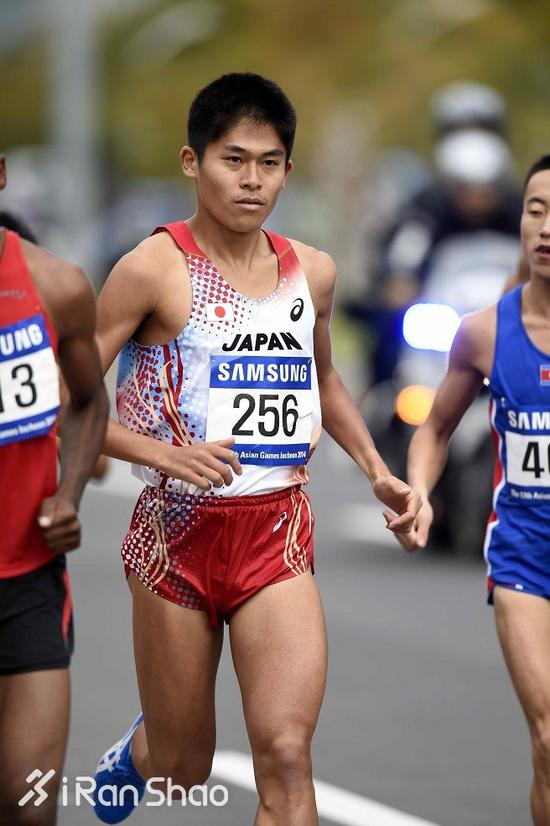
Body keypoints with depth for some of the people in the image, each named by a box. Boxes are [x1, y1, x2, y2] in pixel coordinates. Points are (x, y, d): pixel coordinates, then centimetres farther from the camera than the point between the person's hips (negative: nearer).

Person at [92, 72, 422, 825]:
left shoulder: (313, 273, 6)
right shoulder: (155, 269, -10)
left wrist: (377, 471, 14)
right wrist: (166, 455, -23)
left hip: (279, 534, 3)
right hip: (181, 529, -3)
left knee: (286, 756, -15)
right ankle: (135, 754, 49)